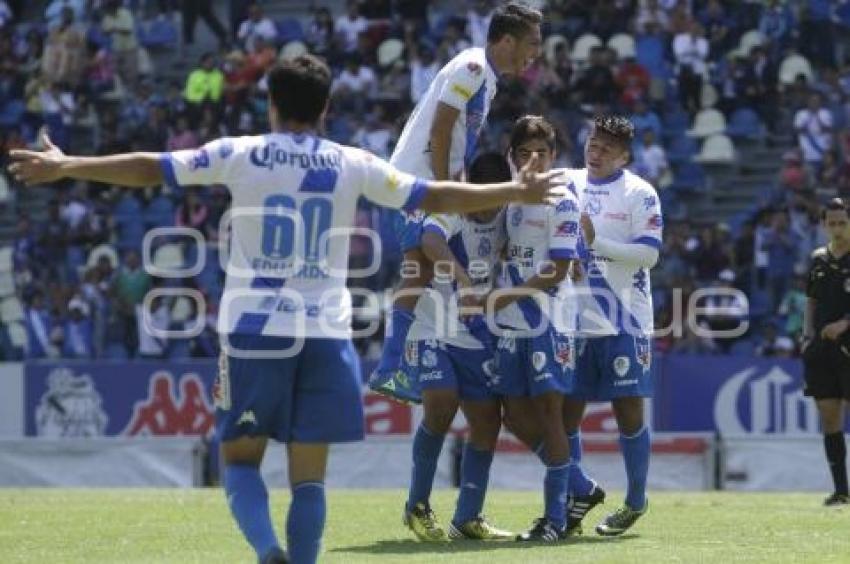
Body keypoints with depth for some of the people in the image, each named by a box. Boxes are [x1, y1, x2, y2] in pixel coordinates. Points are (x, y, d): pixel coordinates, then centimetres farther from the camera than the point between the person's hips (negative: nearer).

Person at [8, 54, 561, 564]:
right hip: (325, 333, 1)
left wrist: (64, 167, 12)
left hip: (254, 330, -1)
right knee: (309, 475, 7)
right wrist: (517, 192, 17)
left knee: (241, 457, 8)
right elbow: (434, 197, 5)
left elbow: (150, 168, 2)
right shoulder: (352, 165, 3)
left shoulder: (240, 155, 1)